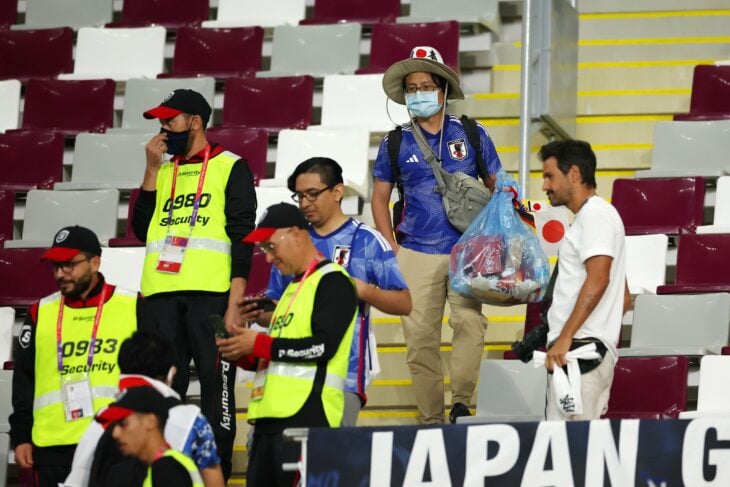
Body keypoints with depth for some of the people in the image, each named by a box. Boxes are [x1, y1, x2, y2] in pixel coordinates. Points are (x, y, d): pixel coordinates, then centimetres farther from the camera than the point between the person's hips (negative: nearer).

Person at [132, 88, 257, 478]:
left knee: (215, 382, -5)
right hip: (161, 294, 5)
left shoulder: (230, 167, 4)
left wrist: (234, 303, -12)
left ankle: (218, 470, -3)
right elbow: (142, 229, 12)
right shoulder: (163, 171, 21)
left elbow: (242, 237, -2)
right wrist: (152, 169, 7)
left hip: (210, 293, -5)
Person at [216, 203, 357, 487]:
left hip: (307, 416, -10)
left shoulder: (332, 281, -4)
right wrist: (244, 356, 9)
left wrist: (258, 344, -11)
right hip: (270, 420, 10)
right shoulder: (293, 287, 26)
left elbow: (323, 346, -17)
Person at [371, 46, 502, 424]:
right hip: (416, 255, 1)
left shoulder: (471, 135, 6)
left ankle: (461, 404, -10)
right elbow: (380, 198, 15)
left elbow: (496, 188, 12)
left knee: (470, 322, -20)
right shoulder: (396, 143, 8)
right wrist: (392, 249, 5)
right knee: (420, 338, -2)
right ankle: (431, 418, 5)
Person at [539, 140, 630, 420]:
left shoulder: (595, 213, -7)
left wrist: (565, 337, -24)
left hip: (581, 348, -11)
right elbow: (624, 296, 28)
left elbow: (598, 279, -21)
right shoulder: (593, 216, 26)